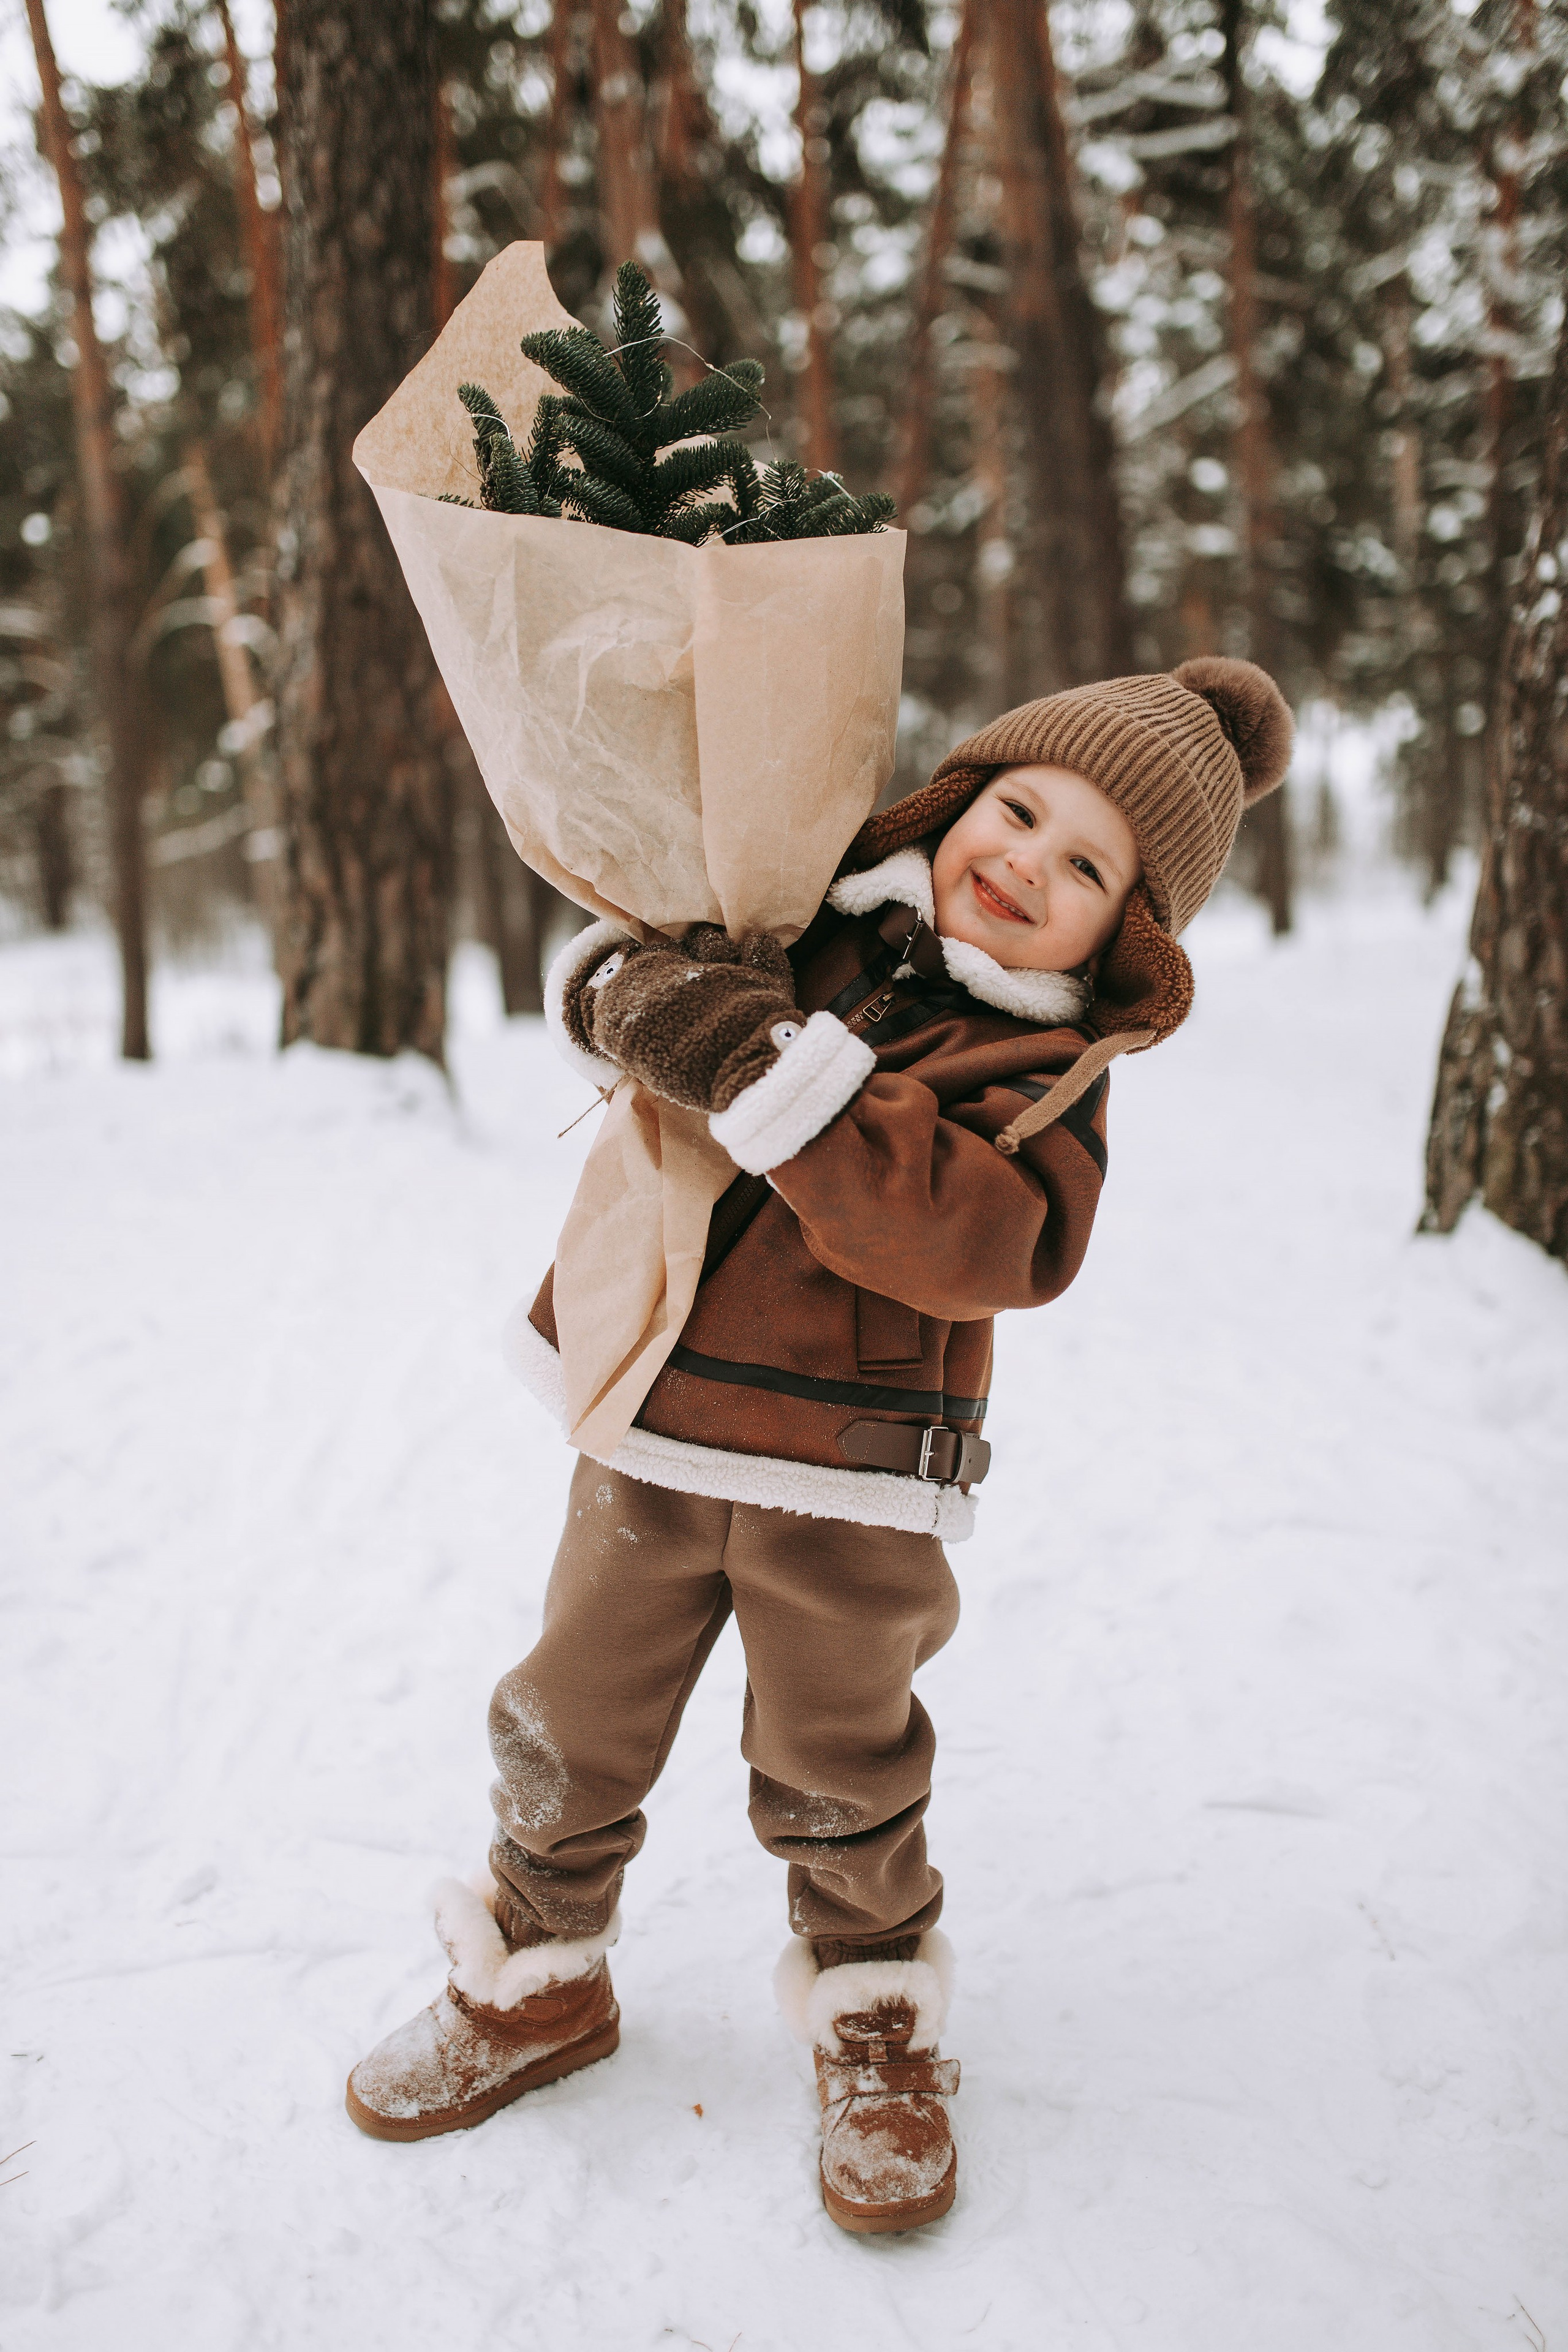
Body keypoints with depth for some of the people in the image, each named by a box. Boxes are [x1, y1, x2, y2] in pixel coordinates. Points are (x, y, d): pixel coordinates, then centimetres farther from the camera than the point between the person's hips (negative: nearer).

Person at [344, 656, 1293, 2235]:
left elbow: (981, 1240, -30)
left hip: (845, 1484, -4)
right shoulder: (801, 929, 4)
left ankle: (875, 2027, 37)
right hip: (650, 1438, 4)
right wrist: (615, 994, -8)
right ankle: (538, 1982, 38)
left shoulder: (1044, 1072, -10)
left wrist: (773, 1070, -35)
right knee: (569, 1733, 14)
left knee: (837, 1776, 11)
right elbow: (627, 979, 19)